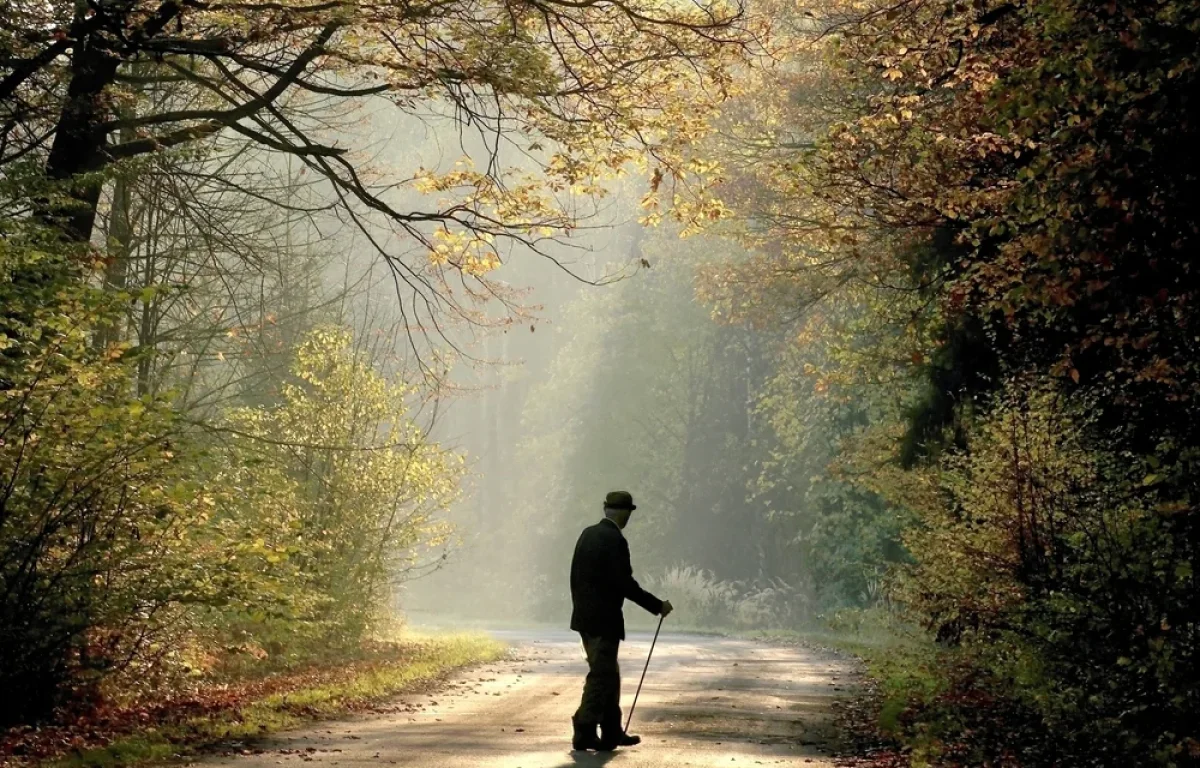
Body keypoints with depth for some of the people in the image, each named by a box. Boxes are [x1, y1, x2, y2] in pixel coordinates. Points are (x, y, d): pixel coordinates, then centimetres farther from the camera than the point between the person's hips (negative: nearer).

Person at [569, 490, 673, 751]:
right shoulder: (615, 540, -16)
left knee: (609, 675, 16)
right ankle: (584, 733, 0)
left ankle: (612, 732, 22)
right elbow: (625, 584, -19)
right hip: (603, 619, -9)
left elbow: (576, 576, 14)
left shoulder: (588, 534, 9)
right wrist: (658, 606, -11)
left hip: (584, 616, 9)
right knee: (600, 677, -1)